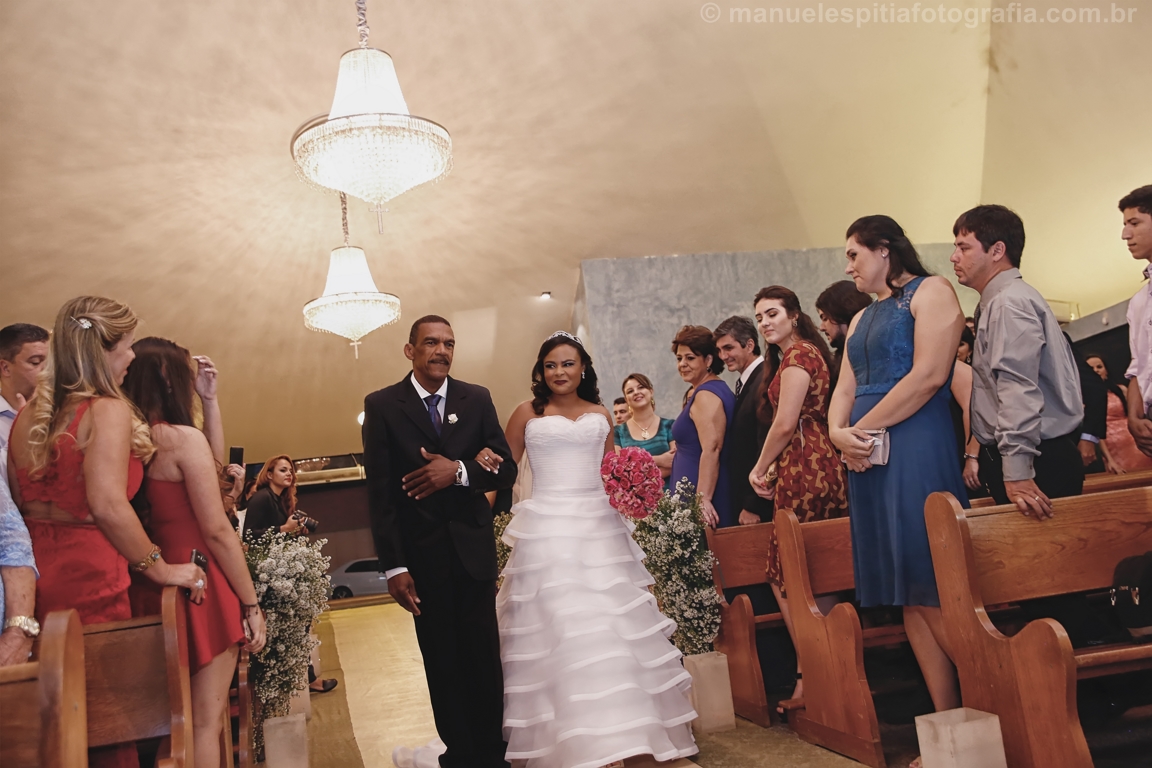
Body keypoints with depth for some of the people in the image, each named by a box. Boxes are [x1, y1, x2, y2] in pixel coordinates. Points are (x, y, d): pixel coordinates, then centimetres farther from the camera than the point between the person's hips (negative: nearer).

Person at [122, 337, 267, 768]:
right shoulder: (183, 438, -14)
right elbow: (217, 531, -16)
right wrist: (252, 605, -11)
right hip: (202, 584, -8)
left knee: (181, 716, 18)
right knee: (205, 720, -1)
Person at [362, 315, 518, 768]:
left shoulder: (477, 399, 4)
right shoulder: (382, 405, -2)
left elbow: (506, 471, 2)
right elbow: (379, 493, -4)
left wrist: (458, 471, -17)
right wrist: (393, 566, -9)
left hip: (474, 547, 1)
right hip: (421, 552, -1)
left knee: (484, 655, 6)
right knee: (442, 661, 8)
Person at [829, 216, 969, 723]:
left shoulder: (930, 291, -1)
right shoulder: (862, 320, 22)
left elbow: (929, 374, -13)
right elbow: (845, 389, 16)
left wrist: (863, 429, -10)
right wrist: (838, 433, -5)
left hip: (917, 450, -7)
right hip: (867, 458, 8)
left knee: (934, 591, -10)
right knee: (910, 598, 5)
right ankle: (946, 718, 9)